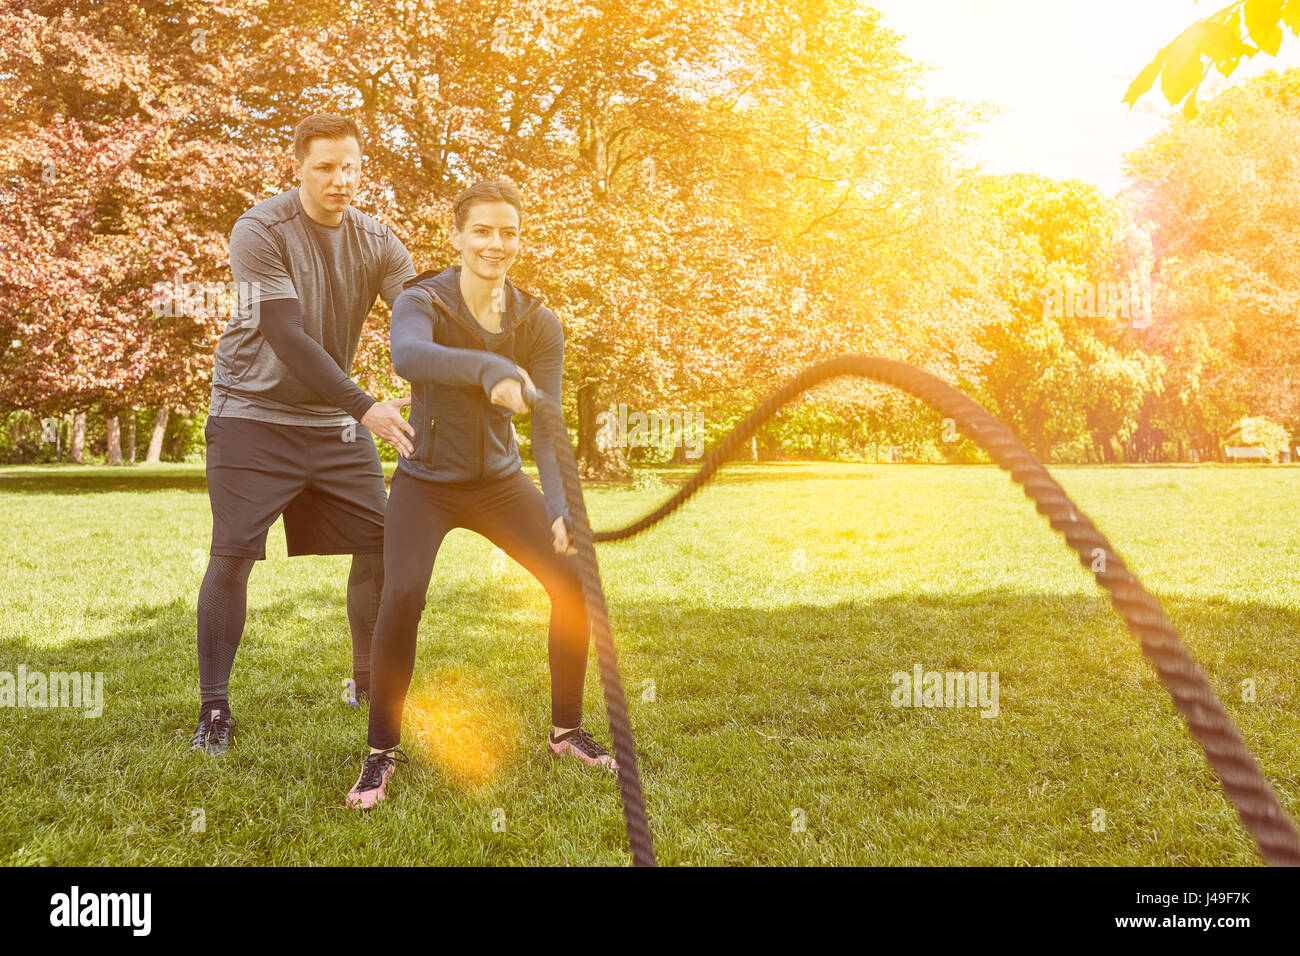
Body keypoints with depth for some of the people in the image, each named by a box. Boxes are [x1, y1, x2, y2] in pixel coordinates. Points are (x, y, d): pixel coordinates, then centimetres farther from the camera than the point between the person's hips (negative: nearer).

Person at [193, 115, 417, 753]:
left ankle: (370, 684, 21)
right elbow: (286, 336, -24)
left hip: (335, 419, 5)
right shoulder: (259, 232, -15)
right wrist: (365, 408, -32)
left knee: (381, 544, 2)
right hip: (254, 413, -4)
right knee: (232, 556, -8)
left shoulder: (376, 242, 0)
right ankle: (213, 708, 7)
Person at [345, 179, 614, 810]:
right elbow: (407, 356, -41)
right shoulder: (422, 301, -16)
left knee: (572, 580, -10)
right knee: (401, 596, -24)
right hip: (426, 480, -3)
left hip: (500, 480, 3)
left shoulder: (536, 323, -6)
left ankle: (566, 731, 11)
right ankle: (382, 752, -4)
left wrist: (560, 508, -28)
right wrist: (489, 367, -60)